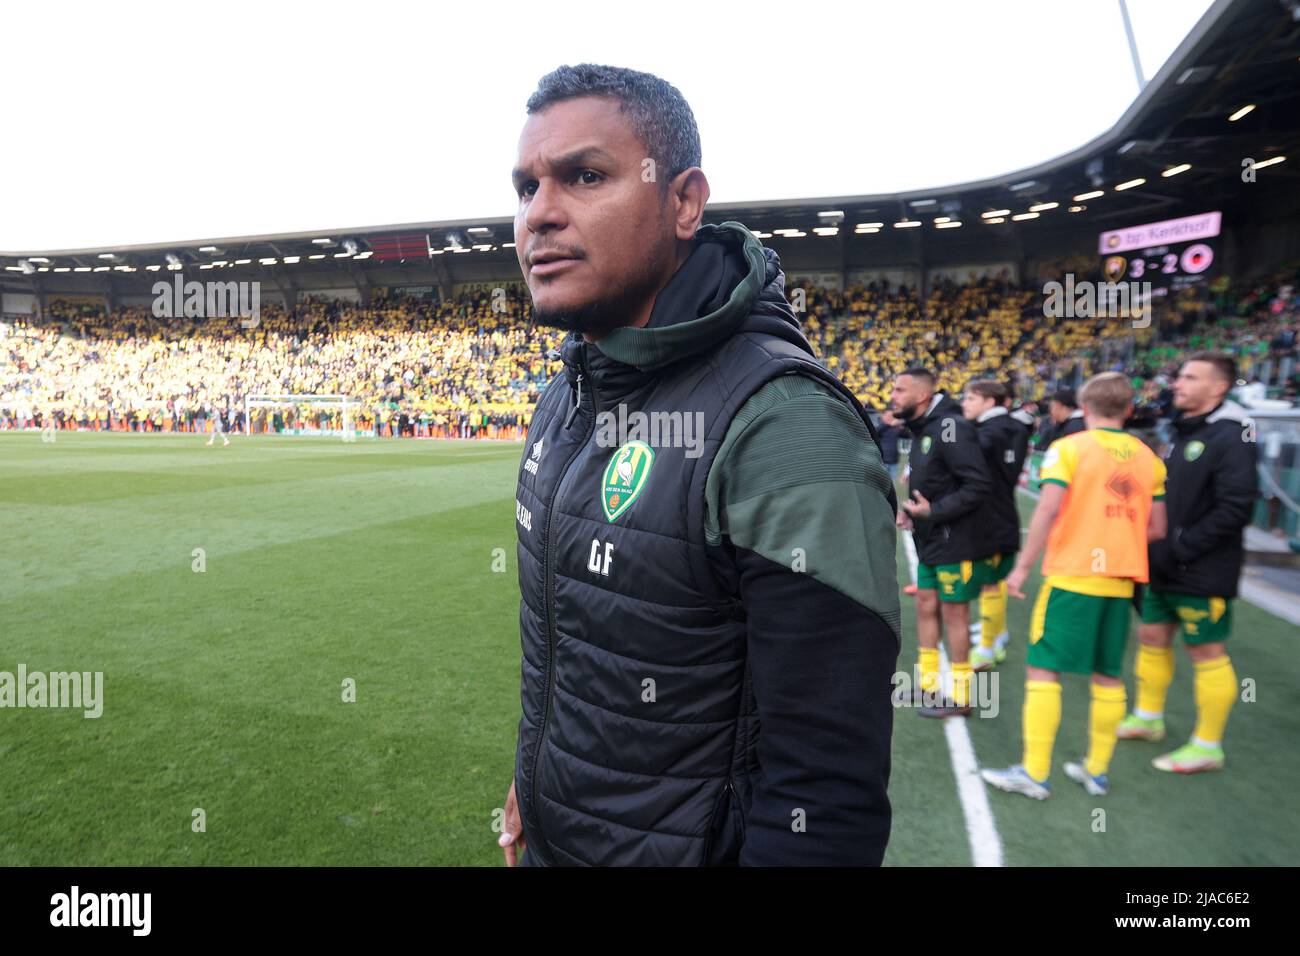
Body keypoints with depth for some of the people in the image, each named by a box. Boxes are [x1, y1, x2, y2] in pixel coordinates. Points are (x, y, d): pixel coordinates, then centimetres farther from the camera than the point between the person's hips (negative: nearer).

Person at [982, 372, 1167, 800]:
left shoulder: (1069, 448, -6)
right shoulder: (1148, 457, 9)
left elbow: (1048, 511, -17)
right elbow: (1156, 529, 10)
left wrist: (1022, 566, -12)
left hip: (1072, 575, -5)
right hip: (1121, 580, 6)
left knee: (1042, 669, 0)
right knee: (1108, 675, 14)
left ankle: (1034, 773, 3)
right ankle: (1097, 769, 24)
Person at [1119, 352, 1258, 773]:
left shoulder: (1231, 437, -16)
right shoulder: (1182, 432, 10)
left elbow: (1235, 507, -23)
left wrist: (1182, 547, -20)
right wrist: (1157, 546, 7)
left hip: (1203, 574, -8)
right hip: (1163, 568, 8)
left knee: (1207, 652, 4)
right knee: (1152, 637, 17)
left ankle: (1207, 746, 18)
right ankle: (1147, 718, 35)